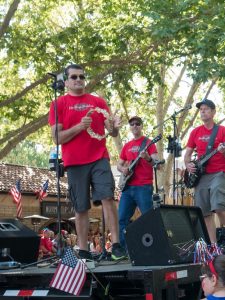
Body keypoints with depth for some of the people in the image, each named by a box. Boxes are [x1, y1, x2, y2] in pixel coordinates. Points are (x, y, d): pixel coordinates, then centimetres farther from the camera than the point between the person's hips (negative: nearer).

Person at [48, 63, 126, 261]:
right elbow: (57, 138, -1)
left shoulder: (98, 102, 12)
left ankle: (116, 245, -11)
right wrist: (79, 126, -15)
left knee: (108, 198, -13)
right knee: (81, 208, 3)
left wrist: (115, 127, -13)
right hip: (75, 163, -1)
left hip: (99, 159, 1)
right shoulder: (59, 104, 6)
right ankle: (83, 251, 11)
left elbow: (112, 132, 11)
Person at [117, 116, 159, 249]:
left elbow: (156, 163, -8)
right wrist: (123, 169, 0)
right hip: (128, 187, 6)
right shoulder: (127, 146, 19)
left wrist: (148, 158, -30)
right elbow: (119, 164, 24)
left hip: (143, 187, -6)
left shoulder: (148, 143, 2)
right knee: (122, 219, 2)